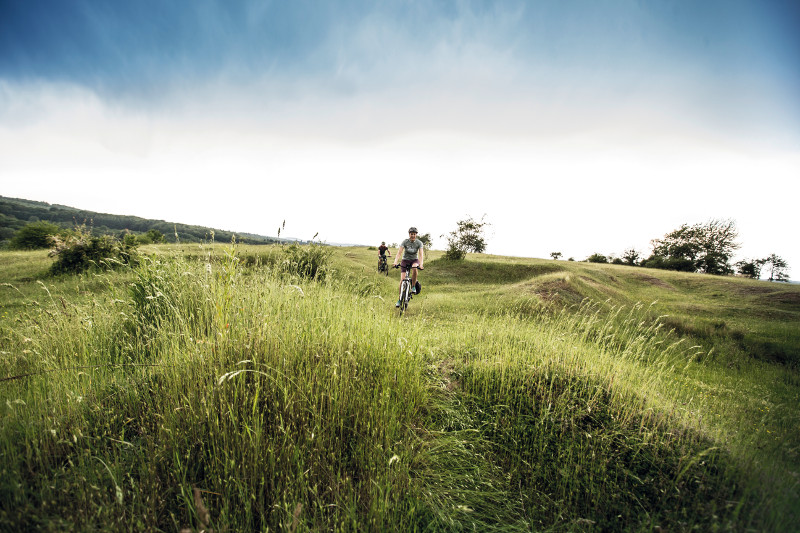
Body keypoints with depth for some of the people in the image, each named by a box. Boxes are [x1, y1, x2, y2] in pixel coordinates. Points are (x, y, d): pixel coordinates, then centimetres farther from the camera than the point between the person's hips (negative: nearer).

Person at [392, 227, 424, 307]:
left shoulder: (419, 243, -13)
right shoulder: (404, 242, -15)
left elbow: (421, 254, -24)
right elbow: (399, 253, -24)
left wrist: (421, 264, -42)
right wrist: (395, 262, -40)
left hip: (414, 260, 0)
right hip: (405, 260, 0)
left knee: (414, 269, -37)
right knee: (402, 280, -11)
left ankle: (413, 286, -15)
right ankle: (400, 299, 3)